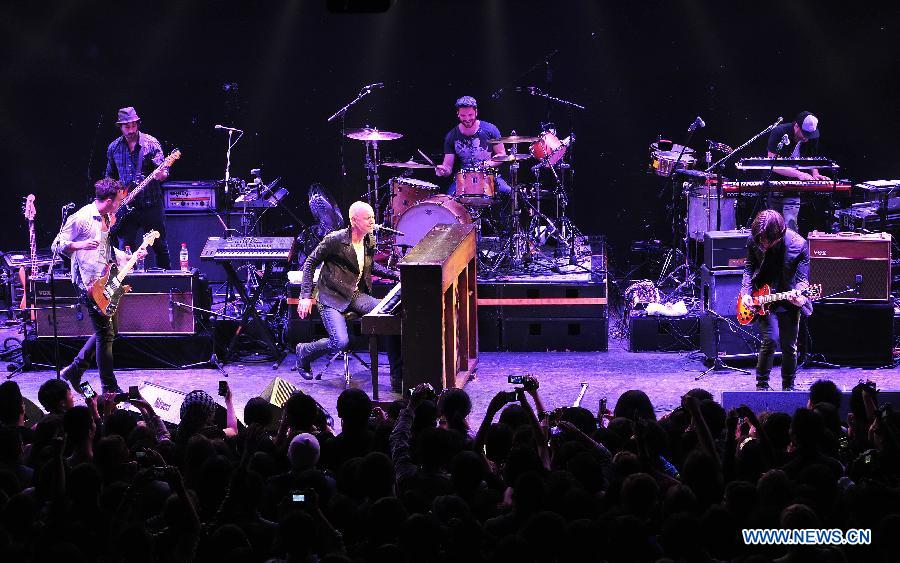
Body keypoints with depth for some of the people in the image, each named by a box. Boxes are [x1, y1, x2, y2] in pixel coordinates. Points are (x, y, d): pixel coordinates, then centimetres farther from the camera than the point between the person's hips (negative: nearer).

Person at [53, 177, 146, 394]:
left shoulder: (107, 218, 11)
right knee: (105, 335, -4)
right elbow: (57, 245, -15)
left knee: (108, 331, 16)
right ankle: (109, 388, 4)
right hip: (90, 284, -9)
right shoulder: (82, 218, -16)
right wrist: (80, 245, -31)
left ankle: (74, 370, 23)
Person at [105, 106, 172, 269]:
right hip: (126, 206, 2)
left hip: (150, 205, -2)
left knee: (160, 246, 4)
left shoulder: (151, 143, -4)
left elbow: (163, 170, -8)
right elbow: (110, 176, 19)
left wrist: (161, 175, -31)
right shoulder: (113, 148, 6)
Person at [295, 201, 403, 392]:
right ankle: (305, 352, 9)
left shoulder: (370, 241, 4)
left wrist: (396, 275, 10)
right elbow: (309, 264, -6)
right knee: (341, 343, -26)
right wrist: (306, 296, -11)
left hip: (357, 296, 6)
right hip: (332, 298, -6)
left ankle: (397, 377, -13)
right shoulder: (335, 240, -16)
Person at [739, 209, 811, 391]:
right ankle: (761, 384, 2)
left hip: (789, 300, 0)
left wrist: (800, 296, -31)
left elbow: (802, 278, -11)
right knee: (770, 339, -14)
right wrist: (746, 292, -5)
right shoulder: (753, 240, -11)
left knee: (789, 345, 6)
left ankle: (788, 386, 26)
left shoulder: (799, 245, -18)